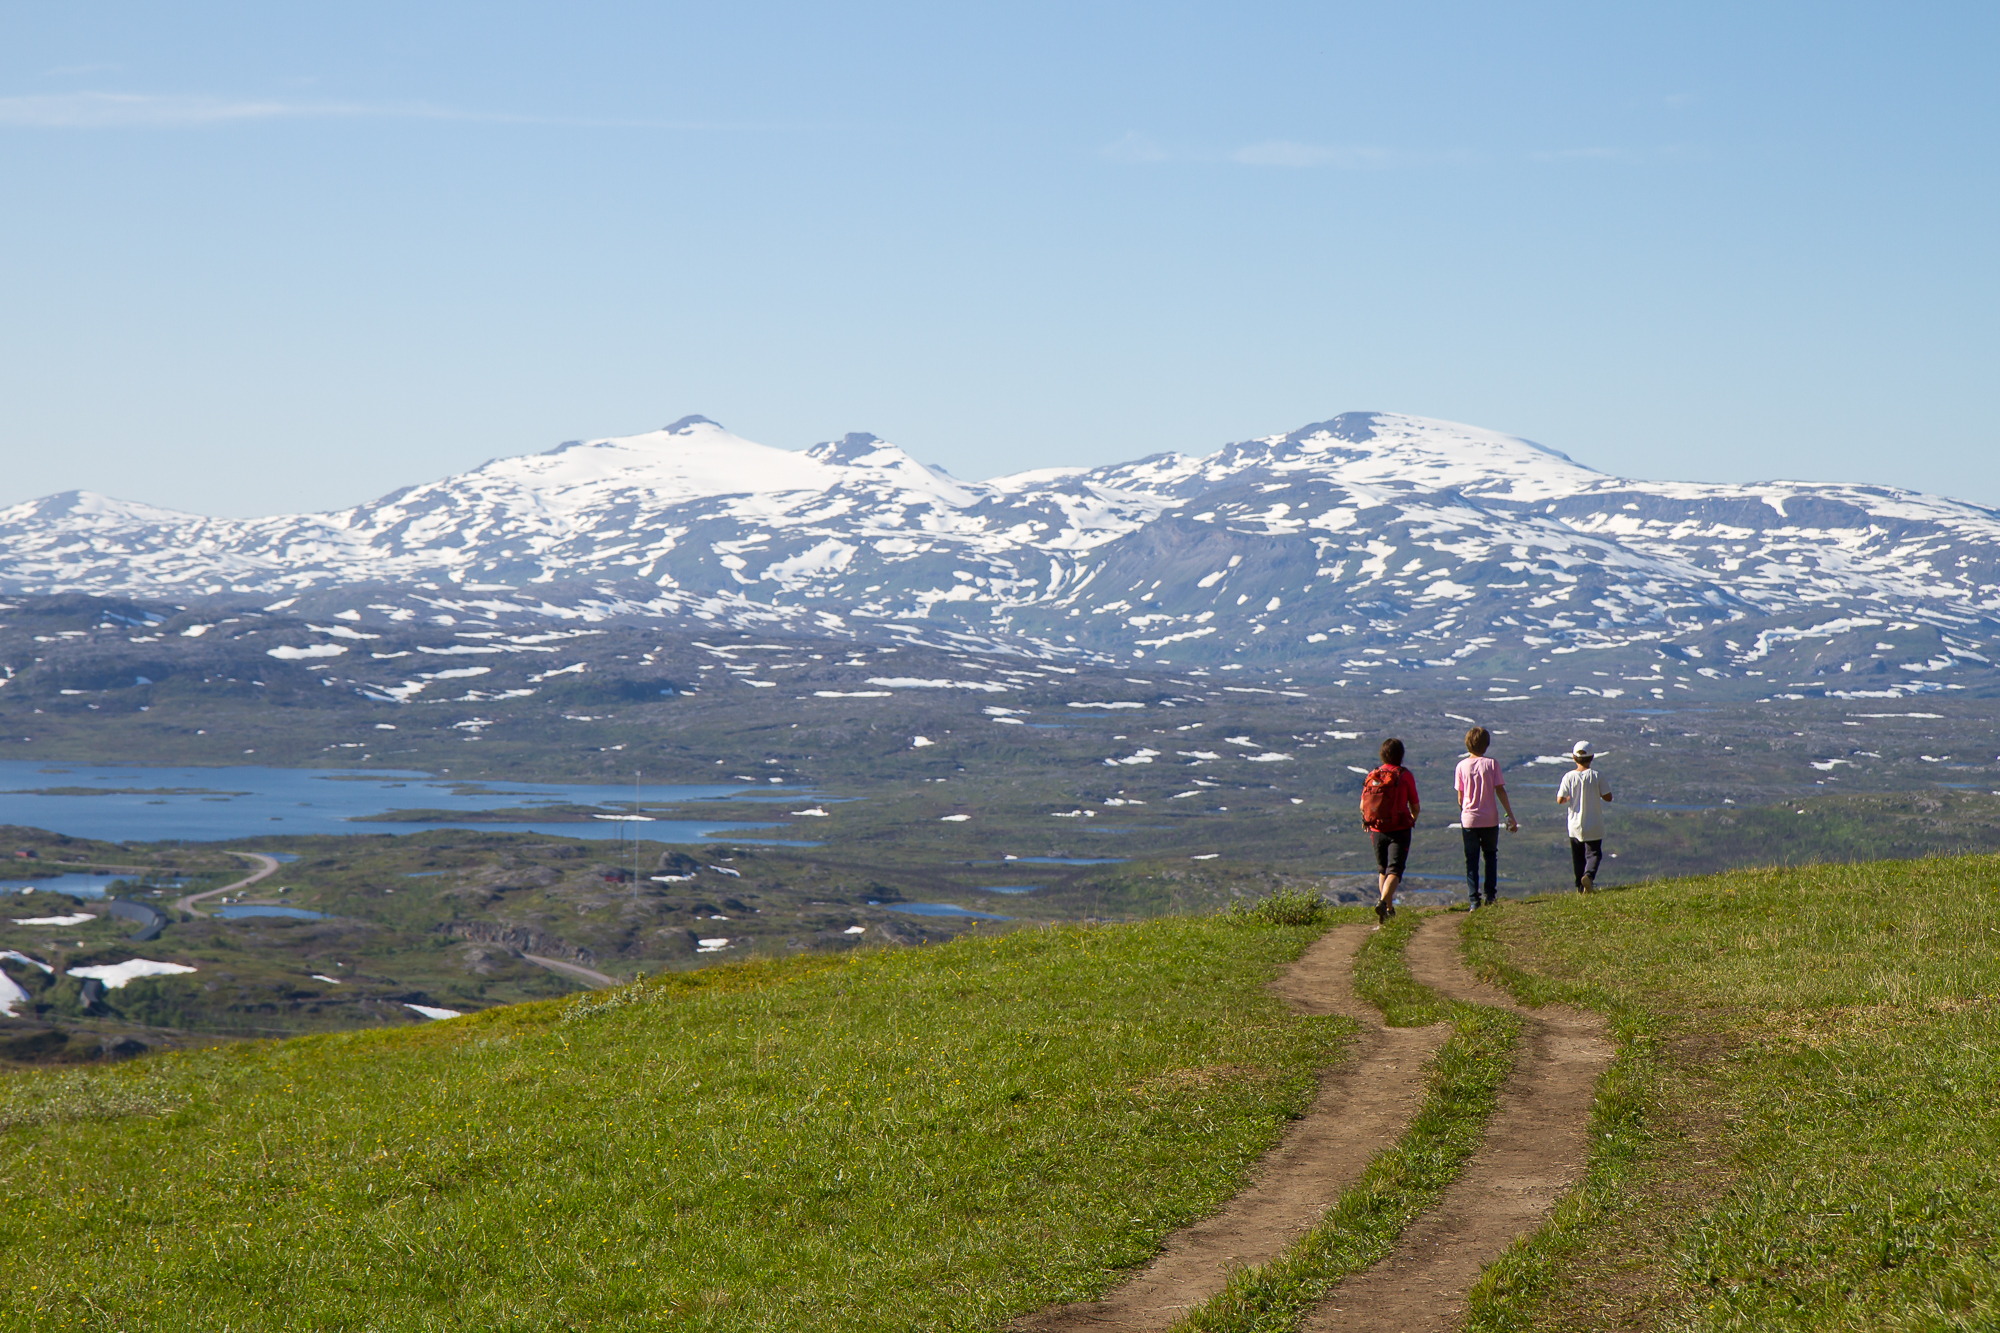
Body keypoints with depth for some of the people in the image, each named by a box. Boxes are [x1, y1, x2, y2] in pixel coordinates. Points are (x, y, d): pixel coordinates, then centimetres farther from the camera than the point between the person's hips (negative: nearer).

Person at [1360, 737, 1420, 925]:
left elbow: (1362, 806, 4)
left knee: (1382, 870, 19)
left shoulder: (1372, 776, 2)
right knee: (1394, 870, -5)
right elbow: (1414, 806, -1)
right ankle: (1383, 901, -28)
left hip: (1377, 831, 4)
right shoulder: (1404, 775, -7)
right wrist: (1413, 818, 22)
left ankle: (1389, 909, 20)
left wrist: (1366, 821, 25)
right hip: (1399, 830, -4)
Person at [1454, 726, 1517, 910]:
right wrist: (1511, 816, -2)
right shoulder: (1491, 764, -5)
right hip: (1490, 819, 0)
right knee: (1490, 856, 17)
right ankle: (1490, 895, 12)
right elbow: (1500, 791, -6)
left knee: (1471, 860, 5)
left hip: (1469, 819, 0)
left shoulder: (1462, 766, -3)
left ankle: (1474, 900, 0)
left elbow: (1460, 797, 1)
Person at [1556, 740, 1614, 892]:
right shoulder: (1597, 776, -11)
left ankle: (1581, 887, 16)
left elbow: (1560, 800, -10)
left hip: (1575, 826, 2)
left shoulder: (1569, 777, -8)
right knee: (1594, 853, 3)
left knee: (1578, 857, 14)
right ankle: (1589, 875, -24)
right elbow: (1608, 797, -7)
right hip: (1594, 826, -2)